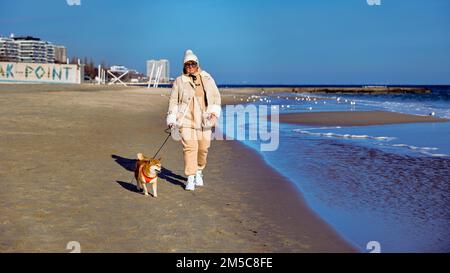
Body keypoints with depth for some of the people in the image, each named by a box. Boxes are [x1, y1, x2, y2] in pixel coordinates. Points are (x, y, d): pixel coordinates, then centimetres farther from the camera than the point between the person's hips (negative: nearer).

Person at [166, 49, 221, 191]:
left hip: (203, 120, 2)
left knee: (203, 147, 4)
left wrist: (214, 112, 0)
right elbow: (173, 101, 6)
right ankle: (190, 179, -7)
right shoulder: (179, 81, 7)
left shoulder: (207, 79, 12)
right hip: (186, 120, -2)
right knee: (190, 147, -11)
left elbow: (216, 96, 14)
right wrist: (172, 119, -2)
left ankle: (199, 171, 30)